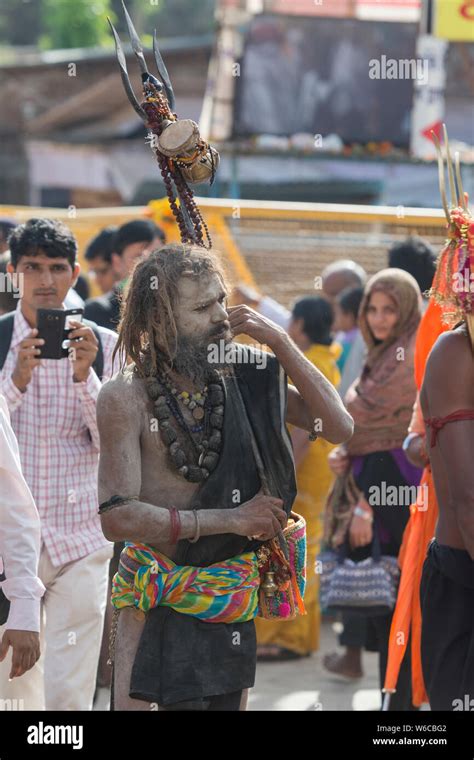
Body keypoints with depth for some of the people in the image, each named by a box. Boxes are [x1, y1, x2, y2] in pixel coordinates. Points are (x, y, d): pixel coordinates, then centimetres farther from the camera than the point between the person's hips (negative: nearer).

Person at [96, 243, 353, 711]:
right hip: (155, 602, -4)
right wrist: (232, 520, -14)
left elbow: (338, 427, -1)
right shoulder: (126, 399, -11)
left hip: (232, 599, 4)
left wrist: (280, 342, -9)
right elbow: (117, 517, -16)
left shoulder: (242, 374, 0)